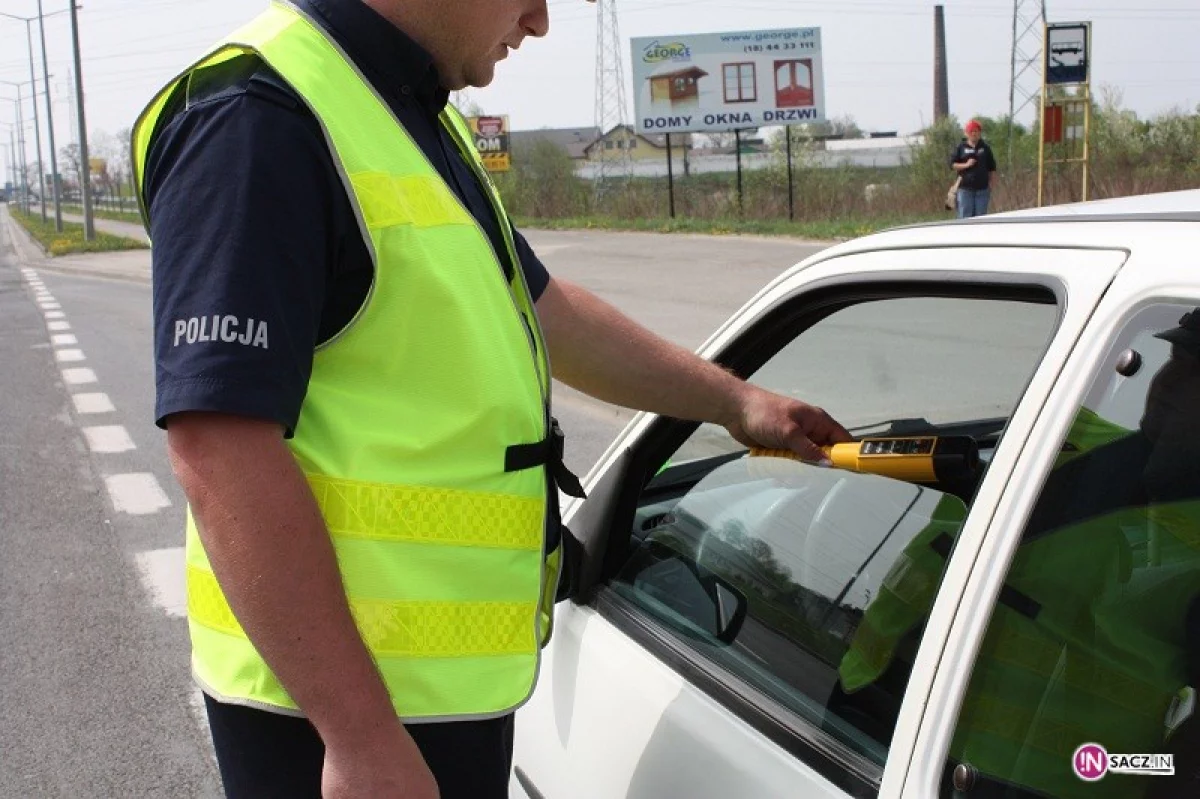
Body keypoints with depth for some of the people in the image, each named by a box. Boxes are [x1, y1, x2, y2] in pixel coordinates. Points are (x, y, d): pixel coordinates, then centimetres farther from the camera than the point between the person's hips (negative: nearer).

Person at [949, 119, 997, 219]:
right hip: (965, 188, -2)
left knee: (981, 217, 5)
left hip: (982, 189, 2)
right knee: (965, 217, -3)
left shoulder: (985, 147, 8)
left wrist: (991, 185, 5)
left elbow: (992, 168, 11)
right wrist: (966, 165, -12)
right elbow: (952, 165, 3)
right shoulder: (961, 147, 4)